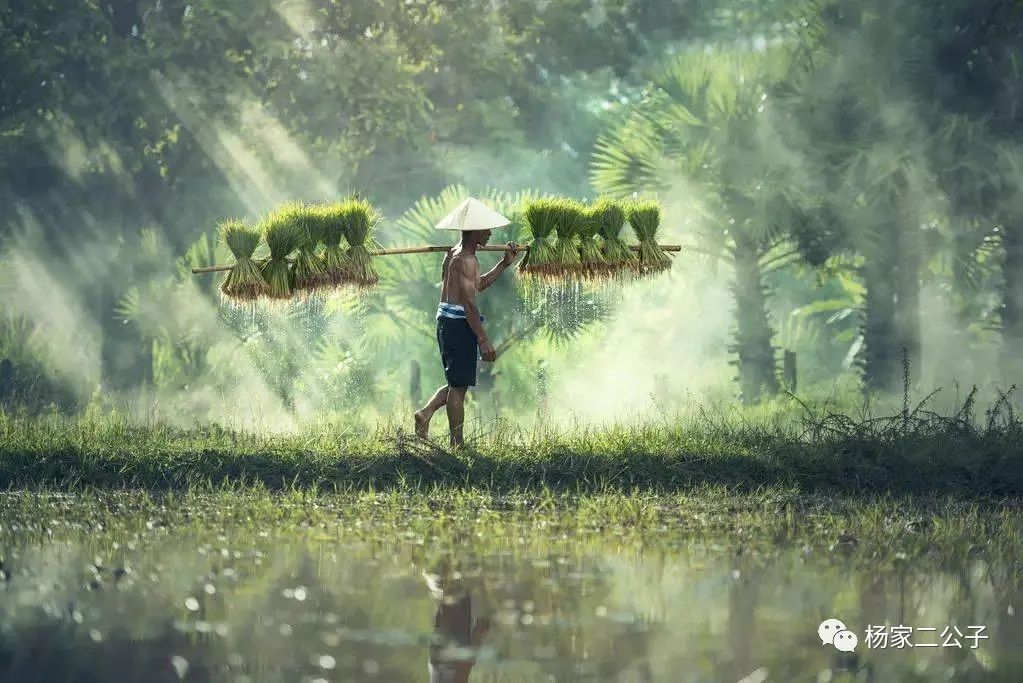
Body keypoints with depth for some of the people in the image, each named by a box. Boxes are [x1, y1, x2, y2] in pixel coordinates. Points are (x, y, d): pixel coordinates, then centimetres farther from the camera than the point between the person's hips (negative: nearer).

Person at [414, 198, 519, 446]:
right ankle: (457, 443, 3)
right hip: (459, 323, -10)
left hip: (446, 322, 10)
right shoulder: (467, 260, -16)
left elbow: (478, 285, 27)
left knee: (457, 383, 20)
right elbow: (469, 303, -21)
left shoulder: (455, 254, 15)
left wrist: (504, 264, 21)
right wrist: (483, 340, -21)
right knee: (459, 386, -2)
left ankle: (425, 413, 6)